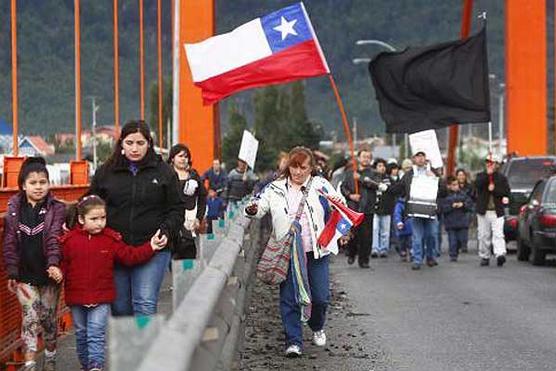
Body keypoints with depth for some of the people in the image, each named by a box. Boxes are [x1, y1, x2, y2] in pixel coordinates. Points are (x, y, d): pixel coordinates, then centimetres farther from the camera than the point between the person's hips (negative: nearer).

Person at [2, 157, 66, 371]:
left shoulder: (56, 209, -3)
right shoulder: (14, 209, 2)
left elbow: (54, 238, -13)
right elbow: (10, 243, 2)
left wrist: (53, 264, -27)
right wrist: (12, 273, -3)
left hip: (49, 273, 0)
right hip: (25, 275, 0)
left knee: (49, 317, 11)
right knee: (29, 317, -4)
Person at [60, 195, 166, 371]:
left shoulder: (111, 239, -2)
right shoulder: (68, 240, -4)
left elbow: (130, 256, -2)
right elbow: (62, 265, -5)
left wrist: (150, 248, -12)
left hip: (101, 298, -1)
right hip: (76, 298, 2)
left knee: (96, 334, -10)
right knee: (81, 334, 16)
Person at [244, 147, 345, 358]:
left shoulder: (320, 186, 4)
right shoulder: (276, 189, 5)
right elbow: (260, 207, 2)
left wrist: (339, 203, -19)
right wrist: (252, 210, -21)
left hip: (316, 251, 0)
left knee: (320, 297, 3)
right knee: (289, 298, -4)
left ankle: (317, 328, 33)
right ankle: (294, 341, 4)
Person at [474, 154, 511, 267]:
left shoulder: (501, 178, 9)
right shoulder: (481, 176, 10)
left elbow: (506, 192, -1)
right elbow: (478, 184, -13)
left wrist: (494, 190, -12)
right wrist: (487, 174, -20)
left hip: (497, 211, -2)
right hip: (483, 211, 2)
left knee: (498, 234, -15)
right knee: (484, 236, 7)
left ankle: (500, 254, -29)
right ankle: (484, 257, 17)